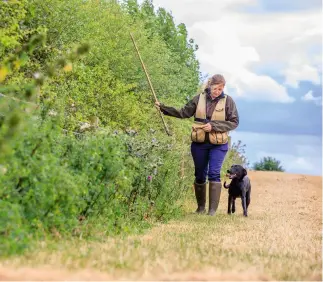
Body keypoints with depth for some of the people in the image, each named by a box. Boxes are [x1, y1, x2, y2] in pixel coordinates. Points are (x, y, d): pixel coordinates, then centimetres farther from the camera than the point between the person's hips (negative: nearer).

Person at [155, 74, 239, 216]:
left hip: (218, 145, -3)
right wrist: (163, 108, 1)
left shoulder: (228, 101, -4)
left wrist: (213, 126, -14)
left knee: (214, 174, -12)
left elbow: (234, 122, -4)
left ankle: (213, 209, -8)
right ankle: (201, 207, 23)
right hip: (199, 143, 3)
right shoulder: (199, 98, 2)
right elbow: (183, 113, 7)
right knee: (199, 175, 9)